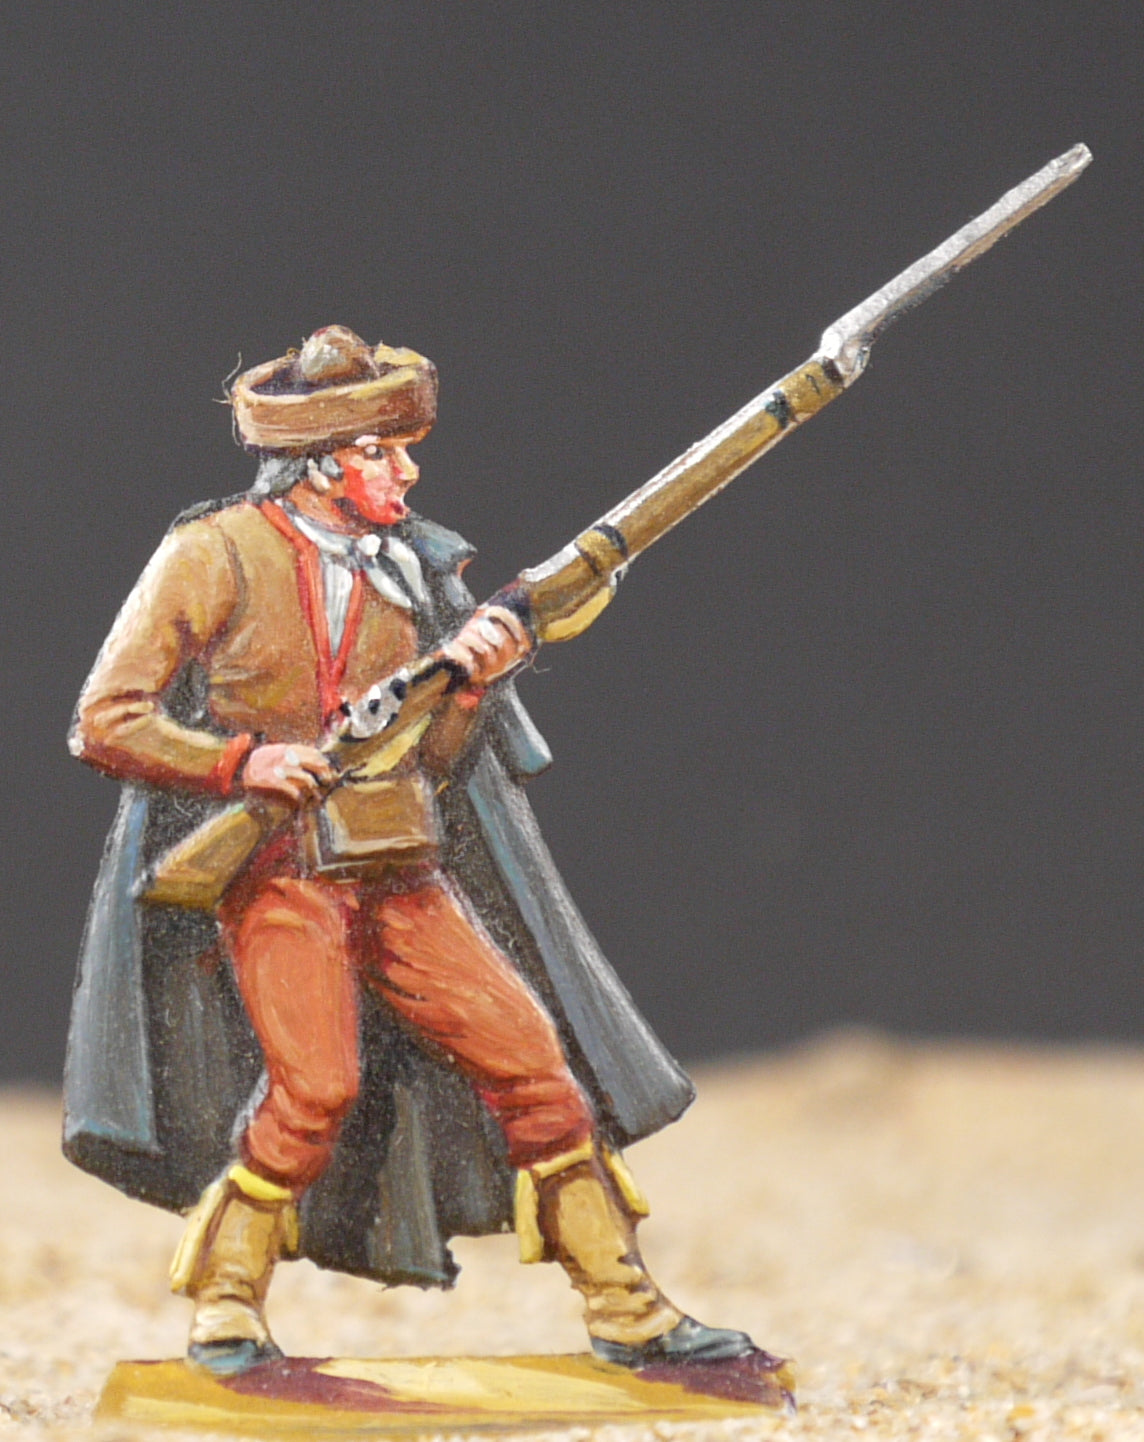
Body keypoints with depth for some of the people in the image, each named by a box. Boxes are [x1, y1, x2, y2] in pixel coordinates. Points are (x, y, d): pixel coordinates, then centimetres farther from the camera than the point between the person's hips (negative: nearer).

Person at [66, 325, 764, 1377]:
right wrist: (243, 761, -18)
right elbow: (107, 722, -7)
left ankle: (627, 1312, 7)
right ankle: (226, 1309, -5)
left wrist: (467, 678, -6)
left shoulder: (405, 568, 11)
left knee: (530, 1057, -2)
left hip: (402, 875, 5)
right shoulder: (212, 559, -5)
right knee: (315, 1082, -23)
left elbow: (429, 762, 13)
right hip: (274, 874, -5)